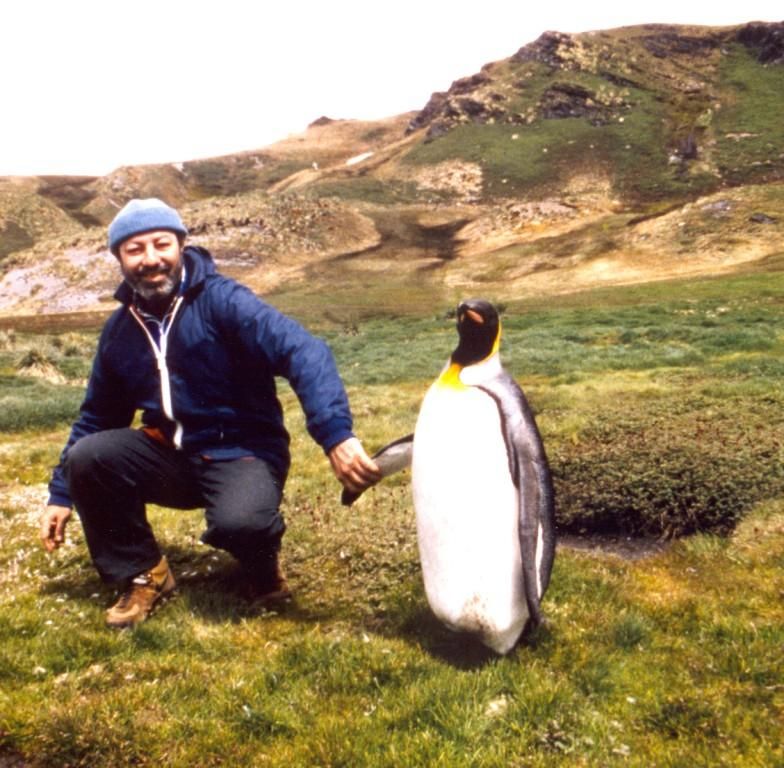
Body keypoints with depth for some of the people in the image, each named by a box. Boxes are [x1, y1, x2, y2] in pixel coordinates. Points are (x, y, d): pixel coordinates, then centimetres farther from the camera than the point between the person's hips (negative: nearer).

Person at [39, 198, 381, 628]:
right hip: (172, 456, 6)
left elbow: (303, 353, -31)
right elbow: (98, 417, 15)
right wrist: (61, 494, 14)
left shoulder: (220, 300, -17)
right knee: (86, 458, -19)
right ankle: (142, 573, 4)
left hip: (242, 453, -5)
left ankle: (261, 566, 4)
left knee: (238, 521, -37)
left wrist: (335, 435, -47)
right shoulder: (120, 329, 2)